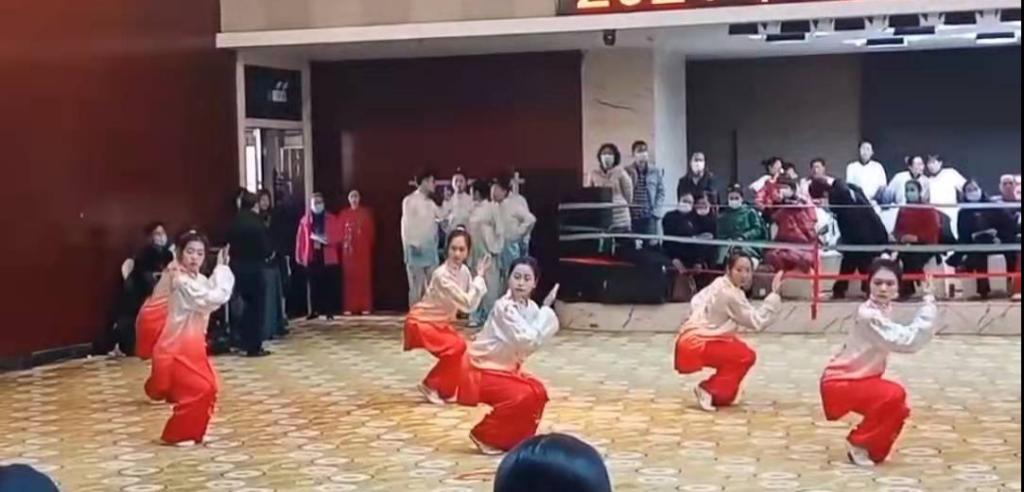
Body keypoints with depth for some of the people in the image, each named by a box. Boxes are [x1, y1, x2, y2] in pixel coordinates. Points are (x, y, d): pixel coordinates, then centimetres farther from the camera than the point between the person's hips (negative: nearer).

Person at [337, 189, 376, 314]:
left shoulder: (366, 213, 7)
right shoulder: (343, 214, 7)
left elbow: (371, 231, 5)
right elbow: (339, 232, 5)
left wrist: (368, 245, -3)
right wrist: (343, 244, -7)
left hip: (363, 250, 0)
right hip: (348, 250, 0)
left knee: (364, 276, -2)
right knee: (349, 277, -2)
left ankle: (365, 307, -1)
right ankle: (349, 307, 0)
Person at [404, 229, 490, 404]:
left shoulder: (464, 271, -4)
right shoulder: (442, 275, -28)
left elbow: (472, 304, -9)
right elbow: (467, 304, -30)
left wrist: (481, 276, -14)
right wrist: (479, 276, -26)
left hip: (441, 322, 8)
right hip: (421, 322, -8)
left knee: (465, 350, -2)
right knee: (456, 347, -24)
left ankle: (445, 390, 17)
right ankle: (430, 385, -7)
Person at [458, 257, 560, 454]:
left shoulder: (530, 307, 2)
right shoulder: (504, 307, -25)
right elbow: (528, 342, -32)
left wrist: (546, 310, -17)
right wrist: (546, 309, -27)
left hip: (505, 367, 9)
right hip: (483, 371, -9)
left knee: (538, 392, 3)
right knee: (524, 397, -21)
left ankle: (513, 438, 20)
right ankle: (484, 436, -4)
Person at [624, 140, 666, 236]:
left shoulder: (657, 171, 10)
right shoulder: (626, 171, 5)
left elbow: (661, 192, 9)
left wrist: (656, 211, -3)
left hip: (649, 217, 1)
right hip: (631, 217, -1)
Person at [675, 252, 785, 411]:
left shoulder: (720, 285, 8)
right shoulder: (731, 295, -21)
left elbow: (696, 302, 15)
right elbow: (757, 321, -20)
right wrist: (775, 293, -21)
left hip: (695, 338, 10)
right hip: (697, 343, -10)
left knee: (739, 349, 19)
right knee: (746, 356, -12)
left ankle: (723, 394, 24)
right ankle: (710, 391, -6)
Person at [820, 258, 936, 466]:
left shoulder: (883, 310, 5)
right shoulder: (869, 315, -26)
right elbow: (909, 342, -33)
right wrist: (929, 303, -30)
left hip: (857, 379, 10)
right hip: (839, 383, -10)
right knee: (894, 395, -27)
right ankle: (859, 444, -10)